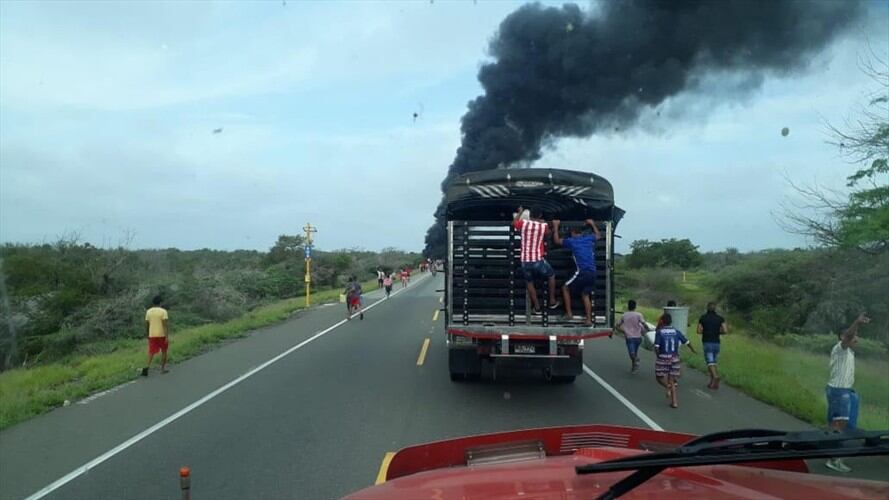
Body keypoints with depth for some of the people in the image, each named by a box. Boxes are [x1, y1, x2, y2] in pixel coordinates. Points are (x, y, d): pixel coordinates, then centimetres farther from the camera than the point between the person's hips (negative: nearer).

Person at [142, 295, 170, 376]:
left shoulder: (148, 311, 3)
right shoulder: (163, 311, -11)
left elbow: (146, 324, 8)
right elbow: (165, 325, -17)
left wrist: (147, 335, 20)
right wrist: (167, 337, -17)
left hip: (152, 335, 3)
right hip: (162, 334, -3)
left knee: (151, 352, 3)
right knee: (164, 351, 13)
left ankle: (146, 367, -17)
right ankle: (163, 369, 17)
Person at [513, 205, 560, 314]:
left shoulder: (523, 223, -1)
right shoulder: (543, 226, -3)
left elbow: (514, 222, 22)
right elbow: (548, 232, 21)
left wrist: (520, 212, 37)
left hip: (525, 261, 1)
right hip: (538, 260, -1)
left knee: (529, 283, 20)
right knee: (551, 275, 24)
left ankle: (537, 307, 22)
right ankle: (552, 301, 29)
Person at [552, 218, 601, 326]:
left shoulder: (571, 241, 3)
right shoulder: (589, 238, 15)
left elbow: (556, 240, 17)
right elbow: (598, 235, 38)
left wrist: (556, 226, 25)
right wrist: (592, 224, 49)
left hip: (582, 272, -5)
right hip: (592, 273, 5)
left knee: (565, 288, 14)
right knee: (585, 295, 17)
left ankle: (569, 314, 9)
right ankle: (588, 320, 9)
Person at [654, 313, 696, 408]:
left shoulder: (659, 332, -8)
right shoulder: (676, 332, 2)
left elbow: (656, 347, -16)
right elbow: (686, 342, 12)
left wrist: (657, 355, 4)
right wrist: (693, 350, 31)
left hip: (662, 359, -3)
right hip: (674, 359, 4)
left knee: (660, 377, 14)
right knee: (672, 380, 12)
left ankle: (668, 386, -16)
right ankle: (674, 402, 5)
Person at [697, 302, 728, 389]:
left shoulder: (703, 318, -1)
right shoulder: (720, 318, 2)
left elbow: (698, 331, -2)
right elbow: (725, 331, -6)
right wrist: (718, 332, 13)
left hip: (707, 343, -3)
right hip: (716, 343, 3)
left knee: (710, 363, -10)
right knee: (713, 362, 16)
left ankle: (716, 376, -35)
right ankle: (712, 382, 16)